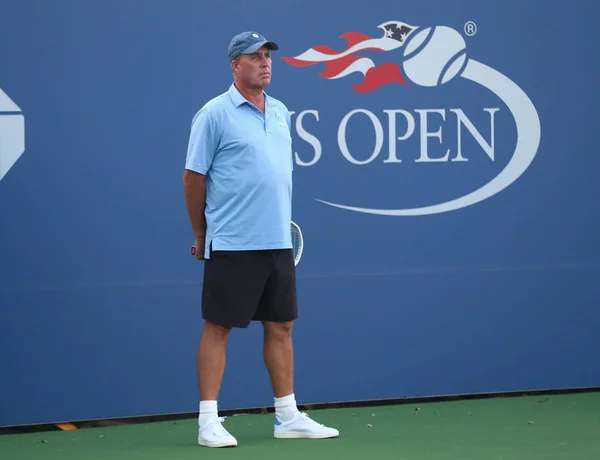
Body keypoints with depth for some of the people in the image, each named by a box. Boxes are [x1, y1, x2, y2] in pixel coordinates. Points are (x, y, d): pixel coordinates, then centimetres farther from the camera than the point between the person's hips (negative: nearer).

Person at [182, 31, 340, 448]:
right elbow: (193, 177, -5)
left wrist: (282, 220, 17)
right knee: (218, 327, -1)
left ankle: (288, 417, 17)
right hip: (232, 245, -7)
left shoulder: (281, 112, 13)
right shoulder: (215, 114, -7)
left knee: (281, 326, 10)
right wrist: (200, 234, 0)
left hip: (278, 241, 7)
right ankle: (209, 421, 3)